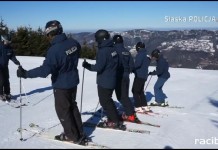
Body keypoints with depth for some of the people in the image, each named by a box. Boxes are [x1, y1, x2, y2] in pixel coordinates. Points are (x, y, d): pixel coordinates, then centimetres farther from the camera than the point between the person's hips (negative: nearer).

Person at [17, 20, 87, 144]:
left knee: (63, 110, 10)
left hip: (61, 85, -7)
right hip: (73, 81, 7)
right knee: (72, 106, 21)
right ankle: (79, 133, 29)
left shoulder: (54, 49, -28)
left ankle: (73, 136, 21)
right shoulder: (73, 42, -5)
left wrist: (26, 74, -22)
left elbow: (45, 70, -31)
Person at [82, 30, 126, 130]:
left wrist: (87, 66, -8)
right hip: (112, 80, 9)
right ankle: (114, 119, 26)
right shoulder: (113, 49, 6)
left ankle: (115, 121, 8)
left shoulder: (103, 51, -20)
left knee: (105, 102, 3)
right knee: (108, 100, 20)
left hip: (104, 82, -9)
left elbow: (99, 67, -21)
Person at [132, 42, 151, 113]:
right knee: (140, 91, 17)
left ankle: (138, 107, -9)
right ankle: (145, 106, 18)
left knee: (135, 91, -4)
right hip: (144, 76, 9)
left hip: (139, 75, -9)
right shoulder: (146, 55, 15)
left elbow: (137, 64, -24)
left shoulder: (140, 54, -12)